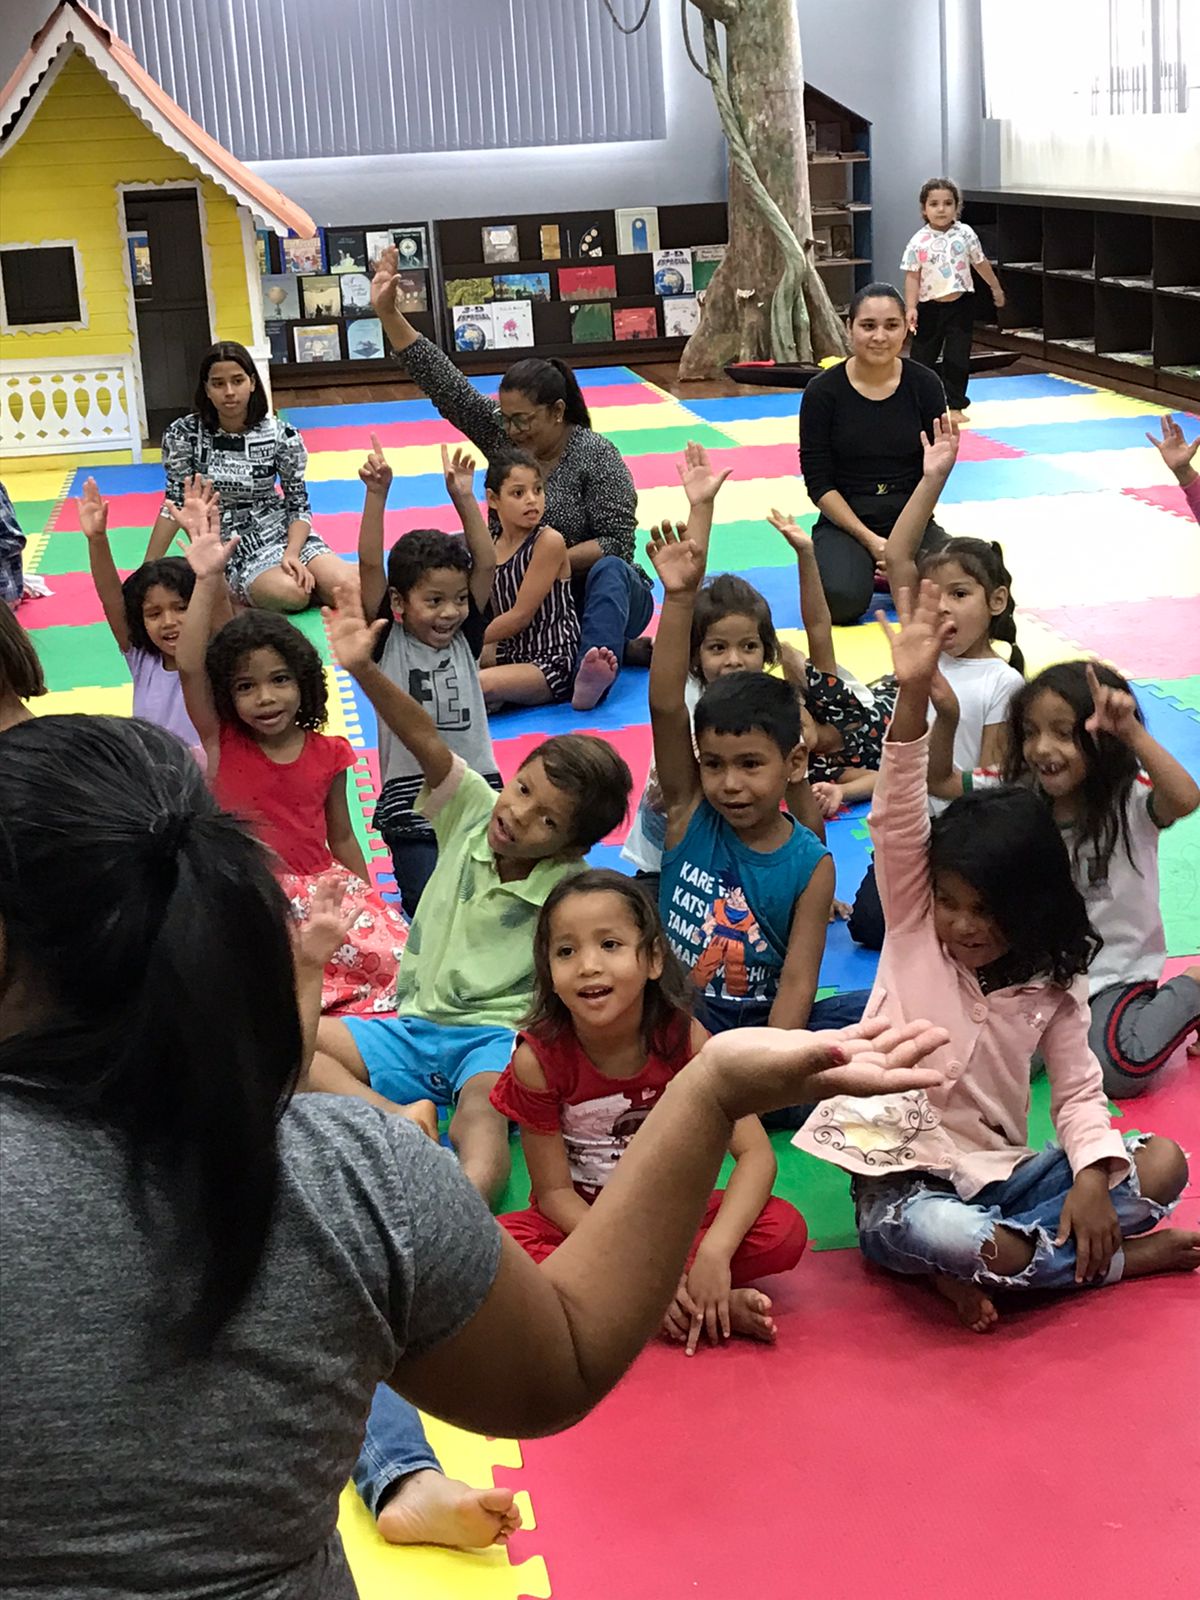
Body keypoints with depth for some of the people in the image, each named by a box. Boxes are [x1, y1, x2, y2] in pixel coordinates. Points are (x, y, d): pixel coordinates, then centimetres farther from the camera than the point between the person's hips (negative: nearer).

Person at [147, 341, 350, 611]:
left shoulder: (281, 435, -5)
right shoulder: (185, 434, -7)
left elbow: (298, 504, -1)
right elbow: (175, 503, -3)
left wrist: (291, 554, -19)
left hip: (283, 535, 2)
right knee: (290, 594, -32)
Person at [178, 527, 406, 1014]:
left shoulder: (327, 754, 3)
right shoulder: (221, 744, -1)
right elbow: (189, 668, -16)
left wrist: (366, 899, 14)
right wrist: (207, 582, -21)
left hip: (323, 884, 2)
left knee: (393, 953, -17)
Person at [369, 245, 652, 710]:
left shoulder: (596, 457, -12)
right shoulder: (500, 433, 1)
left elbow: (616, 543, -16)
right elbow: (443, 383, -6)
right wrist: (387, 313, -13)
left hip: (585, 591, -4)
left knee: (612, 573, -36)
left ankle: (591, 678, -62)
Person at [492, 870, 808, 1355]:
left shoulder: (681, 1037, -17)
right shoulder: (539, 1057, -20)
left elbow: (756, 1154, -19)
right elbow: (554, 1191, -14)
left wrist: (715, 1251, -35)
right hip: (579, 1221, 0)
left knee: (785, 1230, -24)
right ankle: (712, 1307, -29)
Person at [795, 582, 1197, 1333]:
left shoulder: (1051, 987, 2)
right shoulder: (913, 925, -3)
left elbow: (1079, 1091, 2)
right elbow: (898, 820, -17)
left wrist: (1092, 1176, -20)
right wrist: (913, 694, -30)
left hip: (998, 1172, 3)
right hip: (904, 1176, -3)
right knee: (916, 1235, -38)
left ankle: (990, 1260, -15)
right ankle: (1126, 1257, -17)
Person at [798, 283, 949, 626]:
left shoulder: (925, 385, -1)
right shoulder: (823, 391, -5)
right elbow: (818, 483, -5)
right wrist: (870, 540, -14)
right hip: (845, 522, -1)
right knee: (842, 600, -31)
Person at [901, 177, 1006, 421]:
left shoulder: (965, 234, -4)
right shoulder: (918, 242, -10)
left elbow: (980, 263, 9)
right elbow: (912, 276, -9)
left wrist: (996, 288, 18)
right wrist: (910, 307, -17)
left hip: (961, 304, 1)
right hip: (930, 307, -1)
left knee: (958, 358, 0)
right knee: (923, 355, 8)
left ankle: (954, 405, 8)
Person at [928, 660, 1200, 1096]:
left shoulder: (1129, 799, -19)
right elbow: (937, 780, -3)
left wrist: (1132, 732, -52)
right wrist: (947, 720, -21)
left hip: (1116, 973, -4)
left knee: (1118, 1072, -23)